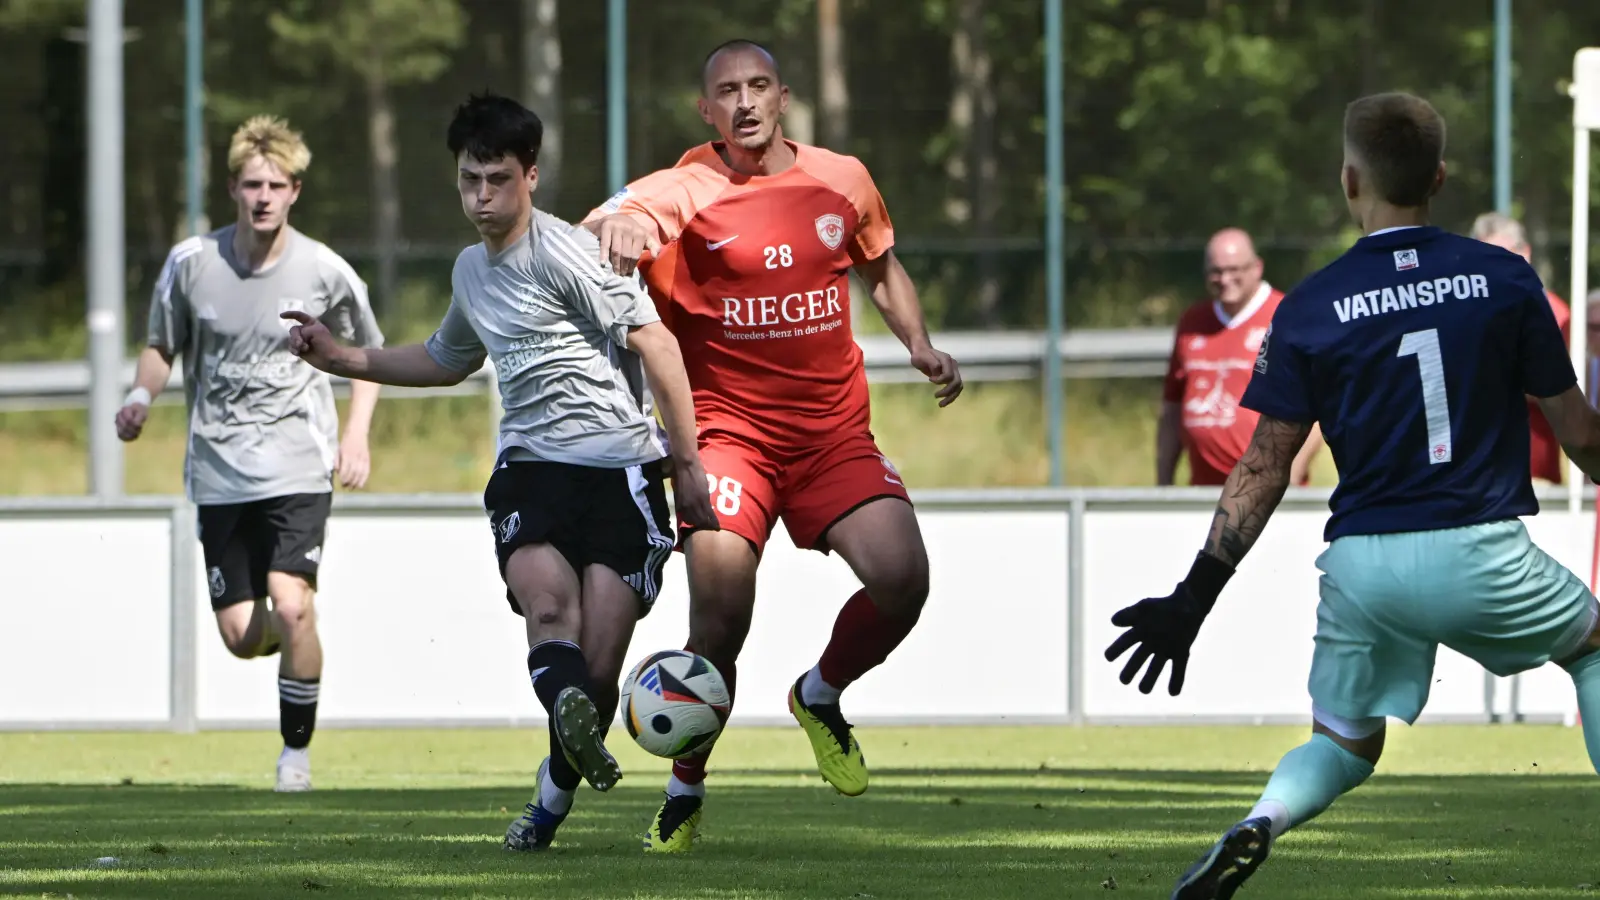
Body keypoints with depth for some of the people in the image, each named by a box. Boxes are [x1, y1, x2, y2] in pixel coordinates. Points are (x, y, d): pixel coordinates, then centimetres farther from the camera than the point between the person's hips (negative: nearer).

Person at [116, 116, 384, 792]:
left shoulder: (323, 271, -5)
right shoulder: (191, 263, -3)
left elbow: (367, 352, 11)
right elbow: (161, 348, 11)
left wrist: (356, 433, -1)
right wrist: (141, 395, -10)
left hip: (298, 465, -2)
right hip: (219, 472, 2)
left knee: (291, 605, -21)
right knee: (241, 635, -1)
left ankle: (297, 750, -2)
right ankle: (295, 641, 36)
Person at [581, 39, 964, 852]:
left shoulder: (842, 180, 7)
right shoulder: (685, 192, -7)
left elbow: (883, 268, 24)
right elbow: (621, 220, -28)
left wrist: (919, 344, 9)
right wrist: (618, 225, -51)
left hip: (835, 431, 3)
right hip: (727, 429, -3)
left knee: (901, 578, -15)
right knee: (720, 617, -15)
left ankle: (821, 696, 16)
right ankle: (684, 795, 6)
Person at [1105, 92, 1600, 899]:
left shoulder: (1310, 309, 0)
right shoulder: (1503, 279, -1)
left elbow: (1263, 469, -1)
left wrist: (1193, 600, 3)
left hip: (1363, 561, 1)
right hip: (1480, 552, -1)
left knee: (1345, 746, 19)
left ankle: (1258, 826, -14)